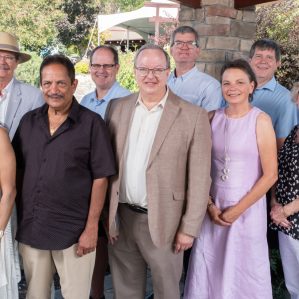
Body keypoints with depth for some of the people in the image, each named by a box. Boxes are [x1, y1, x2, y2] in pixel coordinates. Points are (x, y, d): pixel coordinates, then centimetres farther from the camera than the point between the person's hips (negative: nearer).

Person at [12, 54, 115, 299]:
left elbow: (100, 178, -8)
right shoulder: (28, 121, 5)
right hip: (29, 229, 4)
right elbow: (16, 169, 10)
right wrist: (15, 219, 5)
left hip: (74, 232, -4)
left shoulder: (91, 123, -8)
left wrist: (92, 227, -11)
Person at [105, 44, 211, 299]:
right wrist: (106, 213, 4)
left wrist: (189, 228, -9)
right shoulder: (117, 108, 3)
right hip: (120, 217, 4)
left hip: (163, 221, -3)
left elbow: (199, 179, -9)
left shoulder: (193, 116, -9)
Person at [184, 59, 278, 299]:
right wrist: (210, 205, -6)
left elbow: (270, 175, -9)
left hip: (248, 208, -3)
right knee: (209, 270, 11)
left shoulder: (260, 120, -8)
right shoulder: (213, 118, 2)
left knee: (245, 272, 10)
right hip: (213, 207, 3)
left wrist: (238, 209, -10)